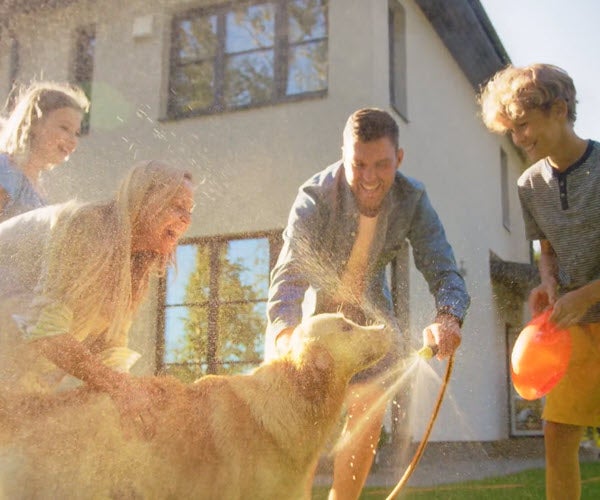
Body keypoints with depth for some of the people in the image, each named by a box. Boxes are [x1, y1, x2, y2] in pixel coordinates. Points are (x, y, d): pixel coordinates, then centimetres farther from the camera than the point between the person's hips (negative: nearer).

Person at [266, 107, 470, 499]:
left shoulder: (412, 199, -20)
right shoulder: (315, 197, -30)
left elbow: (443, 270, -24)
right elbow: (290, 275, -40)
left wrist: (449, 317, -46)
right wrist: (285, 333, -60)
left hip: (368, 309, 4)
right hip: (314, 307, -3)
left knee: (370, 413, 2)